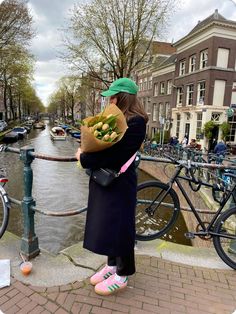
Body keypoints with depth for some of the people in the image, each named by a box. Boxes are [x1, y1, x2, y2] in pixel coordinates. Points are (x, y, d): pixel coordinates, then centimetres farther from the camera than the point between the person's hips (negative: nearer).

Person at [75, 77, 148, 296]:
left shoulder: (135, 122, -17)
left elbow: (114, 153, -24)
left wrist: (84, 159, -15)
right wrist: (86, 154, -4)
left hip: (119, 182, -9)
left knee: (119, 226, 5)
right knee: (106, 223, 17)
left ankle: (122, 276, 26)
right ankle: (112, 264, 38)